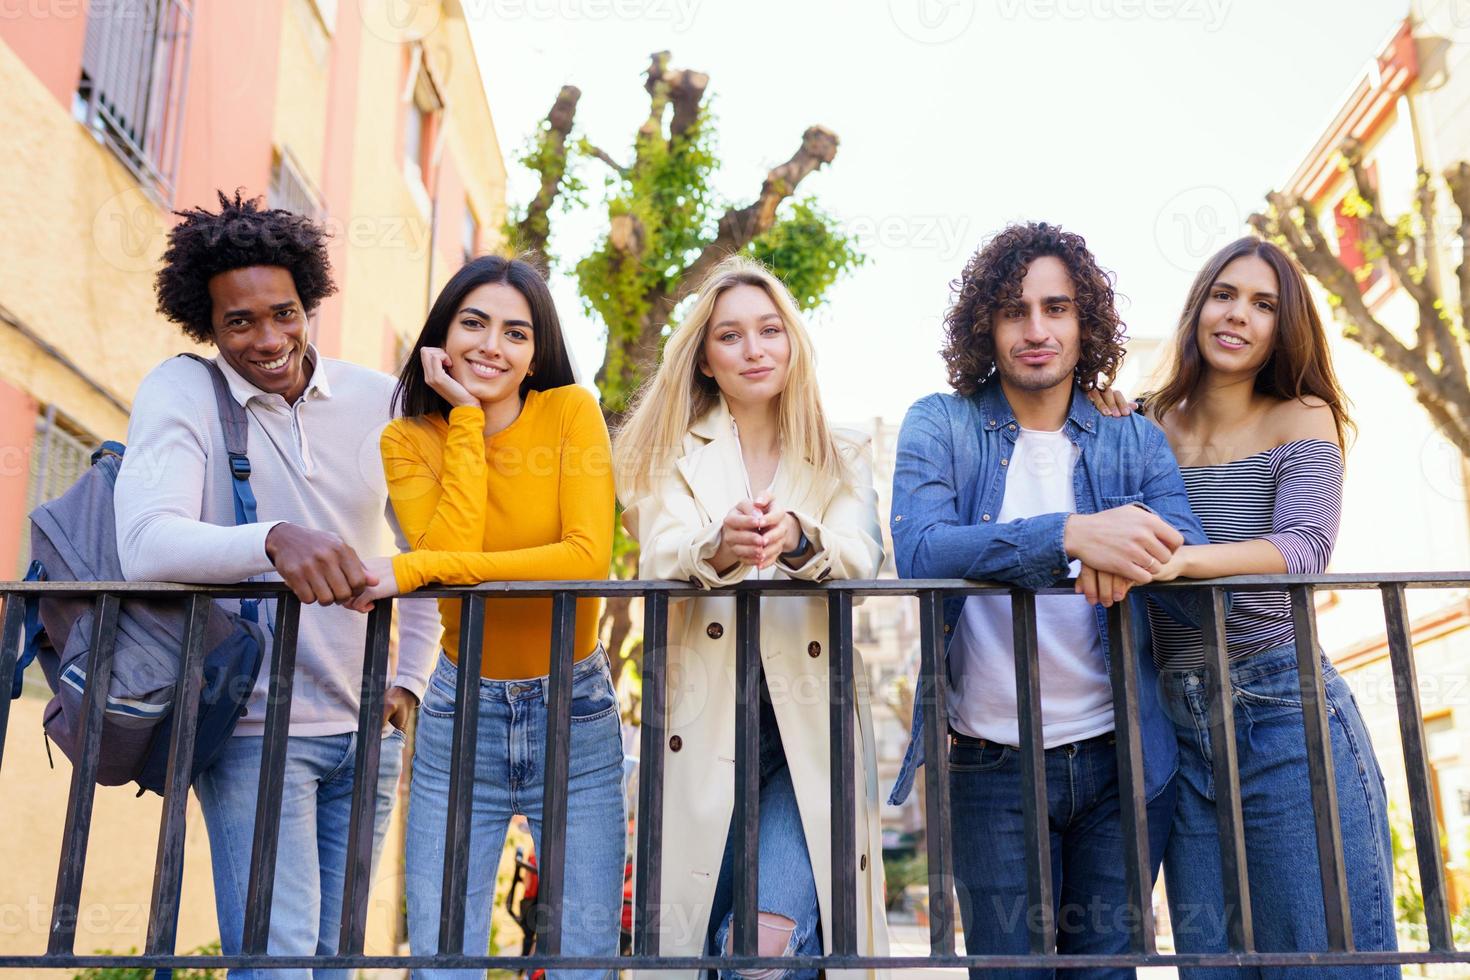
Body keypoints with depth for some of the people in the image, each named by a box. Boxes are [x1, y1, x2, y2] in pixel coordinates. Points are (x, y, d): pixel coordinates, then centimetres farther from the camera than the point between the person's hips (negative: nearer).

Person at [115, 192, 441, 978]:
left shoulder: (380, 401, 3)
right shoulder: (181, 390, -6)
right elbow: (144, 544, -23)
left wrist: (410, 680, 5)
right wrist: (273, 539, -41)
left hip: (364, 730, 4)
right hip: (254, 729, -4)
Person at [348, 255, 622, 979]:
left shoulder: (571, 411, -7)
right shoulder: (408, 439, -1)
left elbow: (589, 557, -21)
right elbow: (453, 549, -18)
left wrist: (415, 570, -24)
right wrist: (467, 418, -14)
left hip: (574, 709, -1)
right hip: (460, 712, 1)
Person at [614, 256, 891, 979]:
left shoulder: (842, 459, 11)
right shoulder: (676, 455, 10)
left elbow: (861, 560, -7)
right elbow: (658, 558, -8)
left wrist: (796, 538, -30)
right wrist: (718, 546, -32)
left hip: (809, 724, 0)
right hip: (705, 724, 1)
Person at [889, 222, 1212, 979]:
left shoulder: (1135, 443, 5)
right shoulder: (939, 426, -2)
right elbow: (918, 553, -20)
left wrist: (1133, 546, -27)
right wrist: (1070, 534, -33)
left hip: (1122, 760, 2)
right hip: (992, 766, -2)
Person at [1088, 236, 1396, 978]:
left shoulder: (1302, 421, 1)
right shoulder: (1150, 429, 10)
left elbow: (1305, 548, -16)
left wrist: (1182, 558, -32)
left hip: (1286, 717, -3)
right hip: (1179, 728, 4)